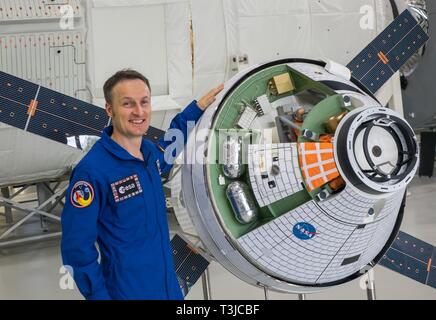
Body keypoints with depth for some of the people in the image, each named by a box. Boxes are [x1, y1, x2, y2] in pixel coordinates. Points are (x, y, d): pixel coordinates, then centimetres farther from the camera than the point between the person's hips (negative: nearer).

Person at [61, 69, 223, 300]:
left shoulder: (150, 152, 2)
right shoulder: (92, 170, -22)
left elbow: (168, 147, 29)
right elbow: (76, 247, -18)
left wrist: (197, 108, 24)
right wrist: (98, 295, -18)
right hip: (127, 292, -7)